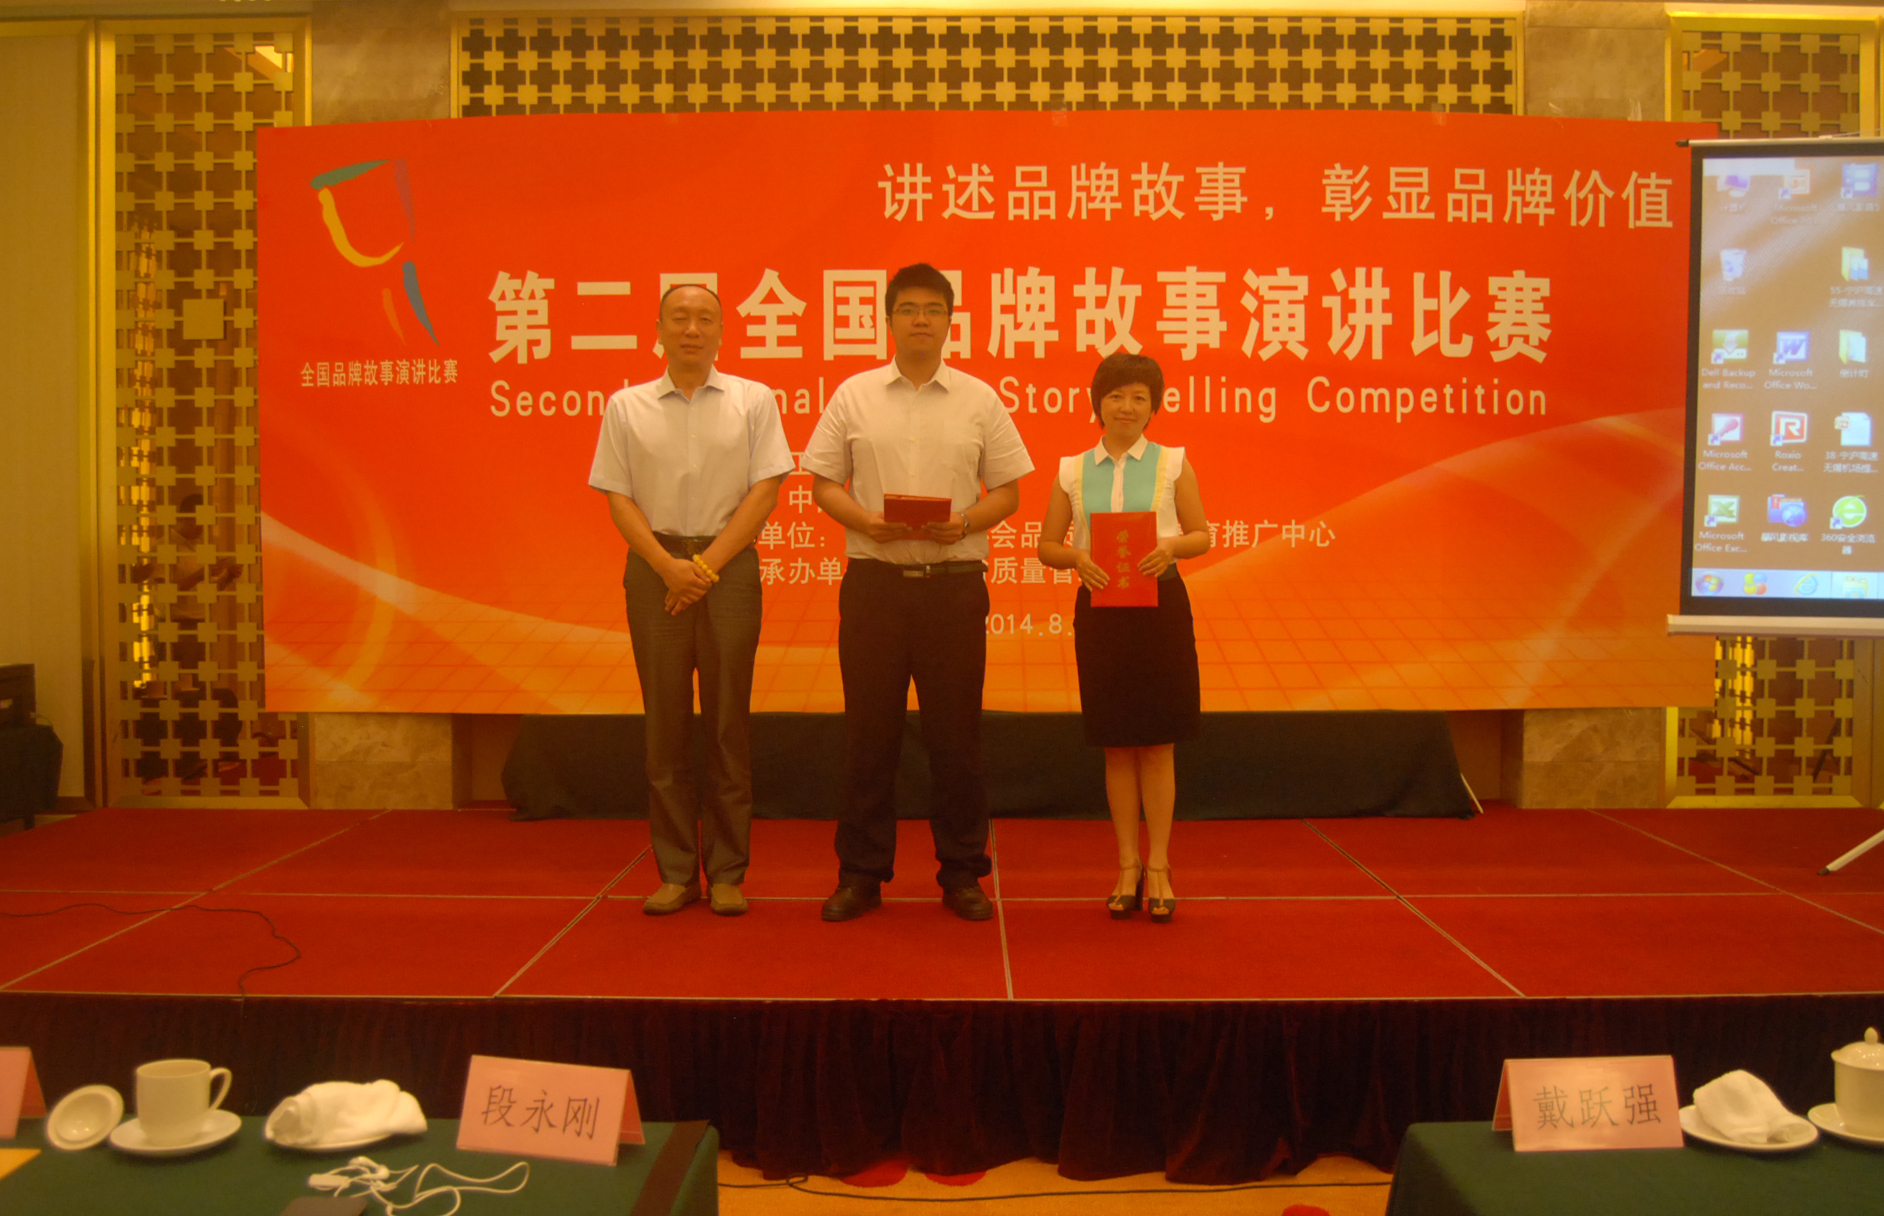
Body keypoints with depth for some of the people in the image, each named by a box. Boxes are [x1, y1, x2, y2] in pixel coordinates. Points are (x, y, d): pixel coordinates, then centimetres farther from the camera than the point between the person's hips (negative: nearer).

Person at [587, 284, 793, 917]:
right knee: (665, 721, 3)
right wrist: (667, 566, -9)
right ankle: (675, 872, 11)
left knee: (728, 720, 1)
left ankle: (727, 872, 9)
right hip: (655, 568, 1)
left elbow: (765, 490, -1)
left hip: (729, 564, -1)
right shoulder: (626, 406, 9)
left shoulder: (753, 400, 6)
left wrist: (706, 564, -9)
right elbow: (618, 496, 5)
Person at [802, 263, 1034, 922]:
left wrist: (964, 522, -12)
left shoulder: (979, 399, 7)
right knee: (869, 731, 5)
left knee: (956, 733, 4)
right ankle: (861, 873, 16)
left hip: (954, 580, 0)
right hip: (874, 578, 0)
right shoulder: (853, 396, 7)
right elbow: (824, 483, 8)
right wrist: (867, 522, -11)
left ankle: (961, 873, 16)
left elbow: (1008, 491, 7)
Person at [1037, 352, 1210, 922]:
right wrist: (1077, 559, -12)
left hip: (1160, 605, -1)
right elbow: (1046, 546, 9)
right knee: (1116, 744, 7)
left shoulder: (1173, 463, 4)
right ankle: (1128, 866, 18)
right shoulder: (1072, 470, 7)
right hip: (1100, 607, 2)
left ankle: (1158, 866, 12)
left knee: (1157, 741, 2)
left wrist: (1172, 546, -15)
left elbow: (1203, 536, 6)